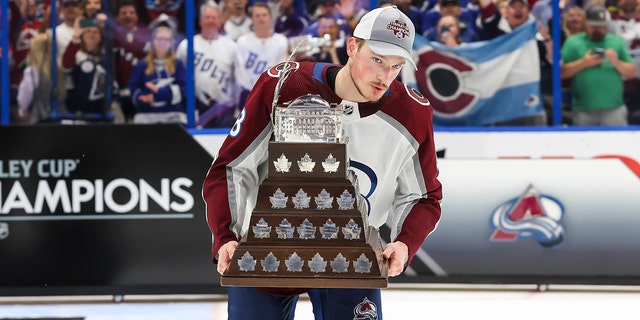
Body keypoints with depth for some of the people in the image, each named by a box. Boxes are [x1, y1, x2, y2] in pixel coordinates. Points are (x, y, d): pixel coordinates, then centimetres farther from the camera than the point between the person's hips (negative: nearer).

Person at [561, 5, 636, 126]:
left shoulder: (617, 42, 14)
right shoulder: (573, 42, 7)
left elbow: (632, 73, 10)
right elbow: (561, 73, -1)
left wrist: (617, 62, -7)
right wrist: (583, 63, -12)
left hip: (614, 109, 1)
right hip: (584, 111, -1)